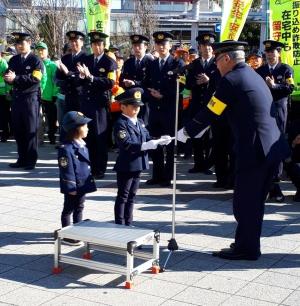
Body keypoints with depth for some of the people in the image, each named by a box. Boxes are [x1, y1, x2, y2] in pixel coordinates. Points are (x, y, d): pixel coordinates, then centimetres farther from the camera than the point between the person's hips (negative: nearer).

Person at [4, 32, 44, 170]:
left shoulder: (36, 60, -5)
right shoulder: (13, 60, 13)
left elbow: (35, 78, -17)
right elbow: (8, 77, 9)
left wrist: (16, 78, -20)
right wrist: (9, 78, -15)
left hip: (30, 98, -6)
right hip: (16, 97, 6)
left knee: (31, 130, 0)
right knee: (18, 130, 9)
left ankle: (31, 161, 7)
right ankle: (22, 158, 19)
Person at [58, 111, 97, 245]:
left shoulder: (82, 145, 8)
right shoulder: (66, 148, -21)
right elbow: (66, 170, -21)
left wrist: (89, 181, 18)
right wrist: (71, 188, -20)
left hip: (82, 185, 9)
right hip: (73, 186, -9)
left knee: (79, 208, 19)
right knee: (68, 209, 5)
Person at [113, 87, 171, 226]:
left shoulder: (140, 122, 11)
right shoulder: (121, 124, -15)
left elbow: (147, 138, 9)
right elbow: (127, 144, -26)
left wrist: (160, 140, -9)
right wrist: (146, 146, -33)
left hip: (138, 165, 8)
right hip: (126, 166, -8)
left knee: (131, 196, 16)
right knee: (122, 196, 2)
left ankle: (128, 223, 25)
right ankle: (119, 225, 10)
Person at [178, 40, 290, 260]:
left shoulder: (231, 80, -11)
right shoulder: (254, 75, 17)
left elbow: (209, 114, -8)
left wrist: (186, 132, 6)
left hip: (254, 150, -9)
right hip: (273, 148, 9)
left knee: (245, 202, 3)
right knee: (254, 201, 18)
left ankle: (247, 249, 13)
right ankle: (247, 243, 29)